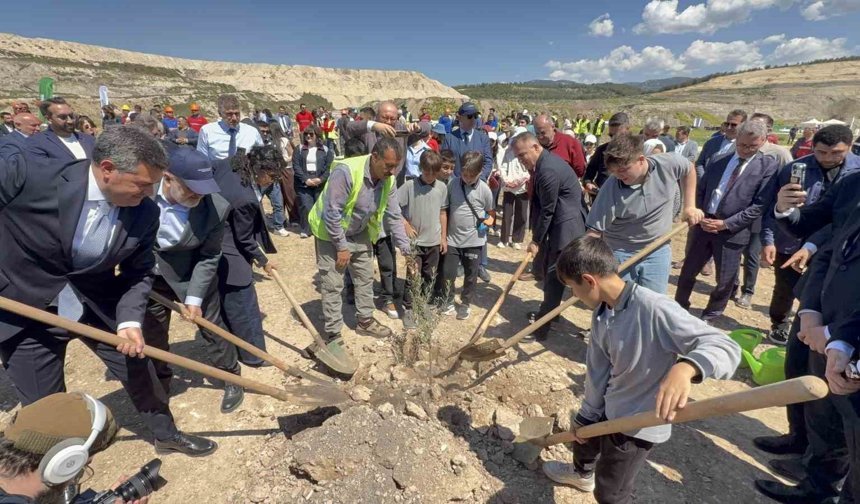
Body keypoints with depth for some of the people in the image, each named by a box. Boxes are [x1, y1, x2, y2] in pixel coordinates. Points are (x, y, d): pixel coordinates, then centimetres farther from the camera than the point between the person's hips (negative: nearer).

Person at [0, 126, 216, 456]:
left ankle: (167, 434, 38)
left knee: (139, 369, 13)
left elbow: (139, 272, -5)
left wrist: (131, 320, -19)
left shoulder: (145, 212, -15)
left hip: (98, 302, 3)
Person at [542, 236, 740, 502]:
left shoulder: (654, 309, -33)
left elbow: (726, 347, -35)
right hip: (608, 409, 8)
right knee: (582, 438, 33)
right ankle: (582, 473, 66)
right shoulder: (601, 313, -7)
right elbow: (597, 369, 3)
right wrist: (586, 416, 11)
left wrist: (685, 368, -57)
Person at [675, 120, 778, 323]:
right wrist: (700, 216, -5)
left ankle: (709, 318, 30)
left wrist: (725, 224, -16)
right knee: (687, 272, 13)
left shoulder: (768, 166, -5)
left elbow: (760, 206, -11)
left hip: (732, 232, -3)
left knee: (725, 281, 10)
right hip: (704, 226, 3)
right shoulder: (717, 161, 7)